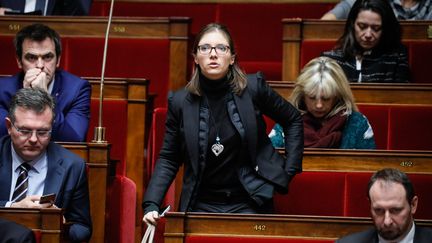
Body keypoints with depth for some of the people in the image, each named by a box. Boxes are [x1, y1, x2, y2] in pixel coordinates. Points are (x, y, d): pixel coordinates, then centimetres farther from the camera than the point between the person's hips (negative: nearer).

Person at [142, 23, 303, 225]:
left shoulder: (253, 88, -5)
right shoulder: (180, 102, -2)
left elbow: (293, 120, 9)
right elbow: (168, 159, 3)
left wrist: (288, 171, 4)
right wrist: (151, 205, -8)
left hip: (249, 203, -1)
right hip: (202, 206, 1)